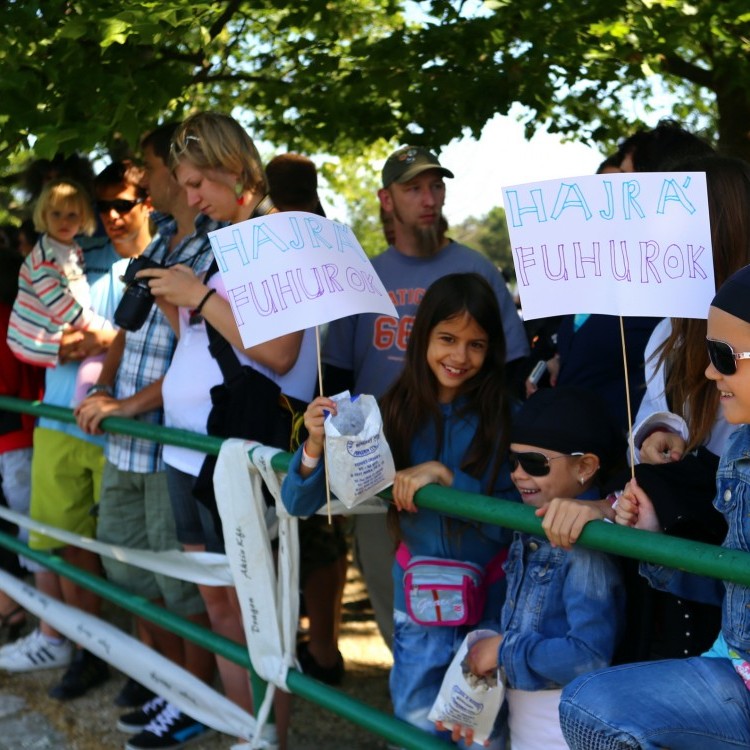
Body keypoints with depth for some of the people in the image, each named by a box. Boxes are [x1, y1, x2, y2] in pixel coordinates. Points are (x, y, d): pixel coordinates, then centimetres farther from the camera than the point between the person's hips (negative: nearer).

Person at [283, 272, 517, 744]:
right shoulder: (395, 412, -6)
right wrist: (316, 447, -25)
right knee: (416, 726, 15)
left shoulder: (505, 418, -12)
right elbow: (299, 504, -6)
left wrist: (445, 475, -28)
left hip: (491, 604, -2)